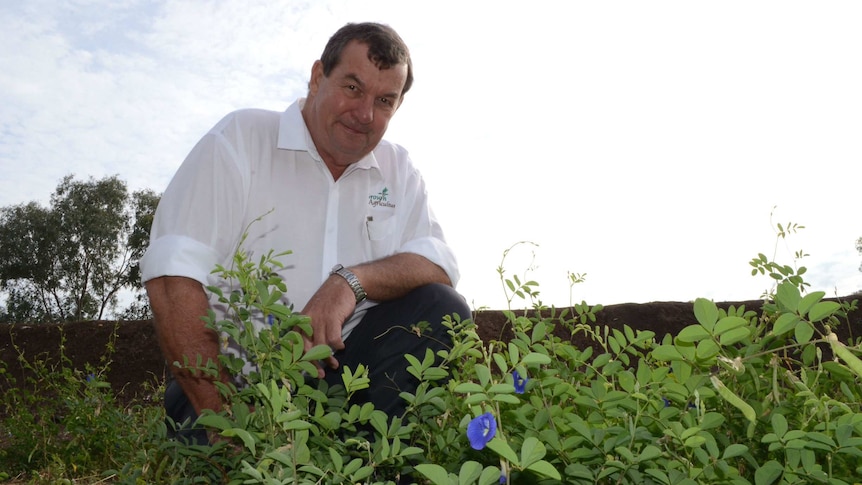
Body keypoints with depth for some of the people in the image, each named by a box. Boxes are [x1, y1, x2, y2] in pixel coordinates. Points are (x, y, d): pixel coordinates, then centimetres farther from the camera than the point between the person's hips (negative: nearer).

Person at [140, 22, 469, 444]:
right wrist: (224, 417, -24)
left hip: (341, 369, 5)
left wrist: (353, 280, -25)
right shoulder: (241, 139, -5)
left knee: (443, 312, -16)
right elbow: (171, 278, -16)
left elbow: (439, 266, -4)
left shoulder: (398, 170, 9)